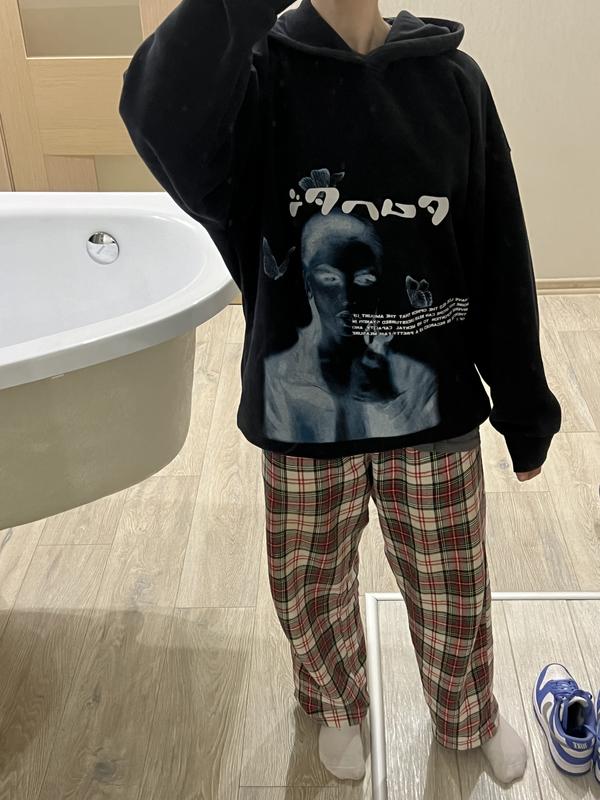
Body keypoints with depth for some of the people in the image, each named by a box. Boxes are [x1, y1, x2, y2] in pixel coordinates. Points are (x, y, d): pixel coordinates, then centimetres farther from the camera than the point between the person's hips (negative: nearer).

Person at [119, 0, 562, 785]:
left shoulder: (453, 79, -2)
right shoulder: (257, 72, -6)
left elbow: (501, 258, 1)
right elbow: (164, 126, -32)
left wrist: (524, 408, 3)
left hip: (435, 410, 1)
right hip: (306, 413, 0)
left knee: (452, 588, 17)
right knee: (312, 591, 18)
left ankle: (468, 716, 49)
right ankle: (337, 707, 51)